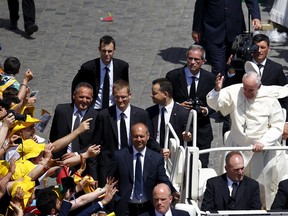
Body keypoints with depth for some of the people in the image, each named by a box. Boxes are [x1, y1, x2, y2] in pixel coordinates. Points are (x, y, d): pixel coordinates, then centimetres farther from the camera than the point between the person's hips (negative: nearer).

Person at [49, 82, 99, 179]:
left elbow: (95, 145, -3)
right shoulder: (61, 110, 4)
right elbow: (53, 136, 12)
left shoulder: (96, 116, -2)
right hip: (62, 159, 1)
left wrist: (77, 154, -13)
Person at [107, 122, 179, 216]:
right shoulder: (119, 155, -3)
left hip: (148, 208, 1)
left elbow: (163, 180, -4)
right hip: (125, 208, -1)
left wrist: (172, 192, -23)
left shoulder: (157, 158, -1)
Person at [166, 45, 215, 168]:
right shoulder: (173, 76, -3)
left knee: (201, 166, 1)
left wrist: (206, 110, -11)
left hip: (202, 133, 1)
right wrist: (177, 106, -15)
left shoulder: (210, 78, 1)